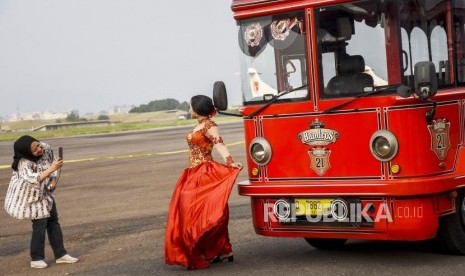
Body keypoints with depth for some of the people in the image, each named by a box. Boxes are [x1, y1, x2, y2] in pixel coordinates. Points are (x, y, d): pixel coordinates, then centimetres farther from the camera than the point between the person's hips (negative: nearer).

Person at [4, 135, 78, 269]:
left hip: (46, 192, 7)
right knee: (40, 224, -11)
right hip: (31, 196, -7)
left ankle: (60, 254, 18)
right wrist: (51, 169, -53)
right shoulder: (24, 163, -33)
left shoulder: (46, 148, -13)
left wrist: (54, 180, -8)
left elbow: (51, 163, 6)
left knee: (53, 221, 9)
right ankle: (36, 259, 4)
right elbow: (33, 180, -48)